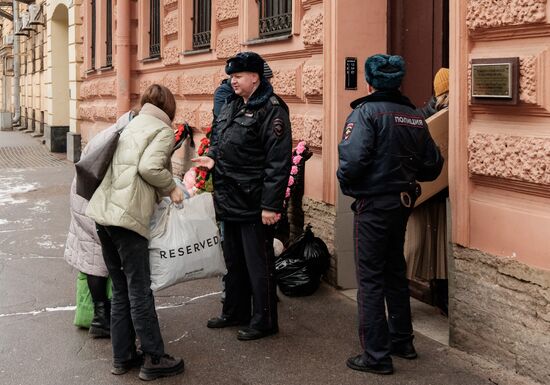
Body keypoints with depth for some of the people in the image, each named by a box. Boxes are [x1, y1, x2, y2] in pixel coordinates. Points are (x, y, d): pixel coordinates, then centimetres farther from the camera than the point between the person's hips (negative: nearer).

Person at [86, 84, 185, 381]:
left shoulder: (132, 125, 23)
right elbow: (149, 167, -15)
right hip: (127, 216, -8)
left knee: (121, 290, 15)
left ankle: (123, 357, 21)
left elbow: (122, 166, 19)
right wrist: (171, 188, 0)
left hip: (103, 211, 8)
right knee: (140, 292, 0)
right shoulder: (163, 131, 1)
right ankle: (154, 360, 8)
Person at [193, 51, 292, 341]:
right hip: (229, 198, 9)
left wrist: (271, 205, -22)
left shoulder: (271, 110, -15)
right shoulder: (231, 106, 12)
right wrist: (213, 157, 3)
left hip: (253, 203, -9)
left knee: (258, 263, 1)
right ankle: (235, 312, 34)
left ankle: (264, 320, 14)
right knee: (233, 260, 20)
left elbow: (278, 161, -20)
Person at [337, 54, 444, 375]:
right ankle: (402, 341, 31)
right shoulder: (415, 117, 6)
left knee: (371, 279, 0)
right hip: (403, 202, 7)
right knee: (396, 272, 20)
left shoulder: (366, 112, -13)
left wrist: (346, 183, -7)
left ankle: (377, 355, 3)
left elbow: (353, 158, -26)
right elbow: (432, 165, 6)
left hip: (373, 204, -7)